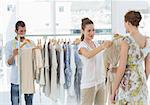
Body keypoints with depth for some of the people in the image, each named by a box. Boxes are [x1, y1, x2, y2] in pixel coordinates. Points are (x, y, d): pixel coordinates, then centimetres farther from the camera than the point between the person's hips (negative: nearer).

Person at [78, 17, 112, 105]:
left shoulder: (96, 44, 11)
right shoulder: (82, 45, -11)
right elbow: (88, 55, -34)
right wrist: (102, 46, -46)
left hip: (101, 82, 7)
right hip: (88, 84, -6)